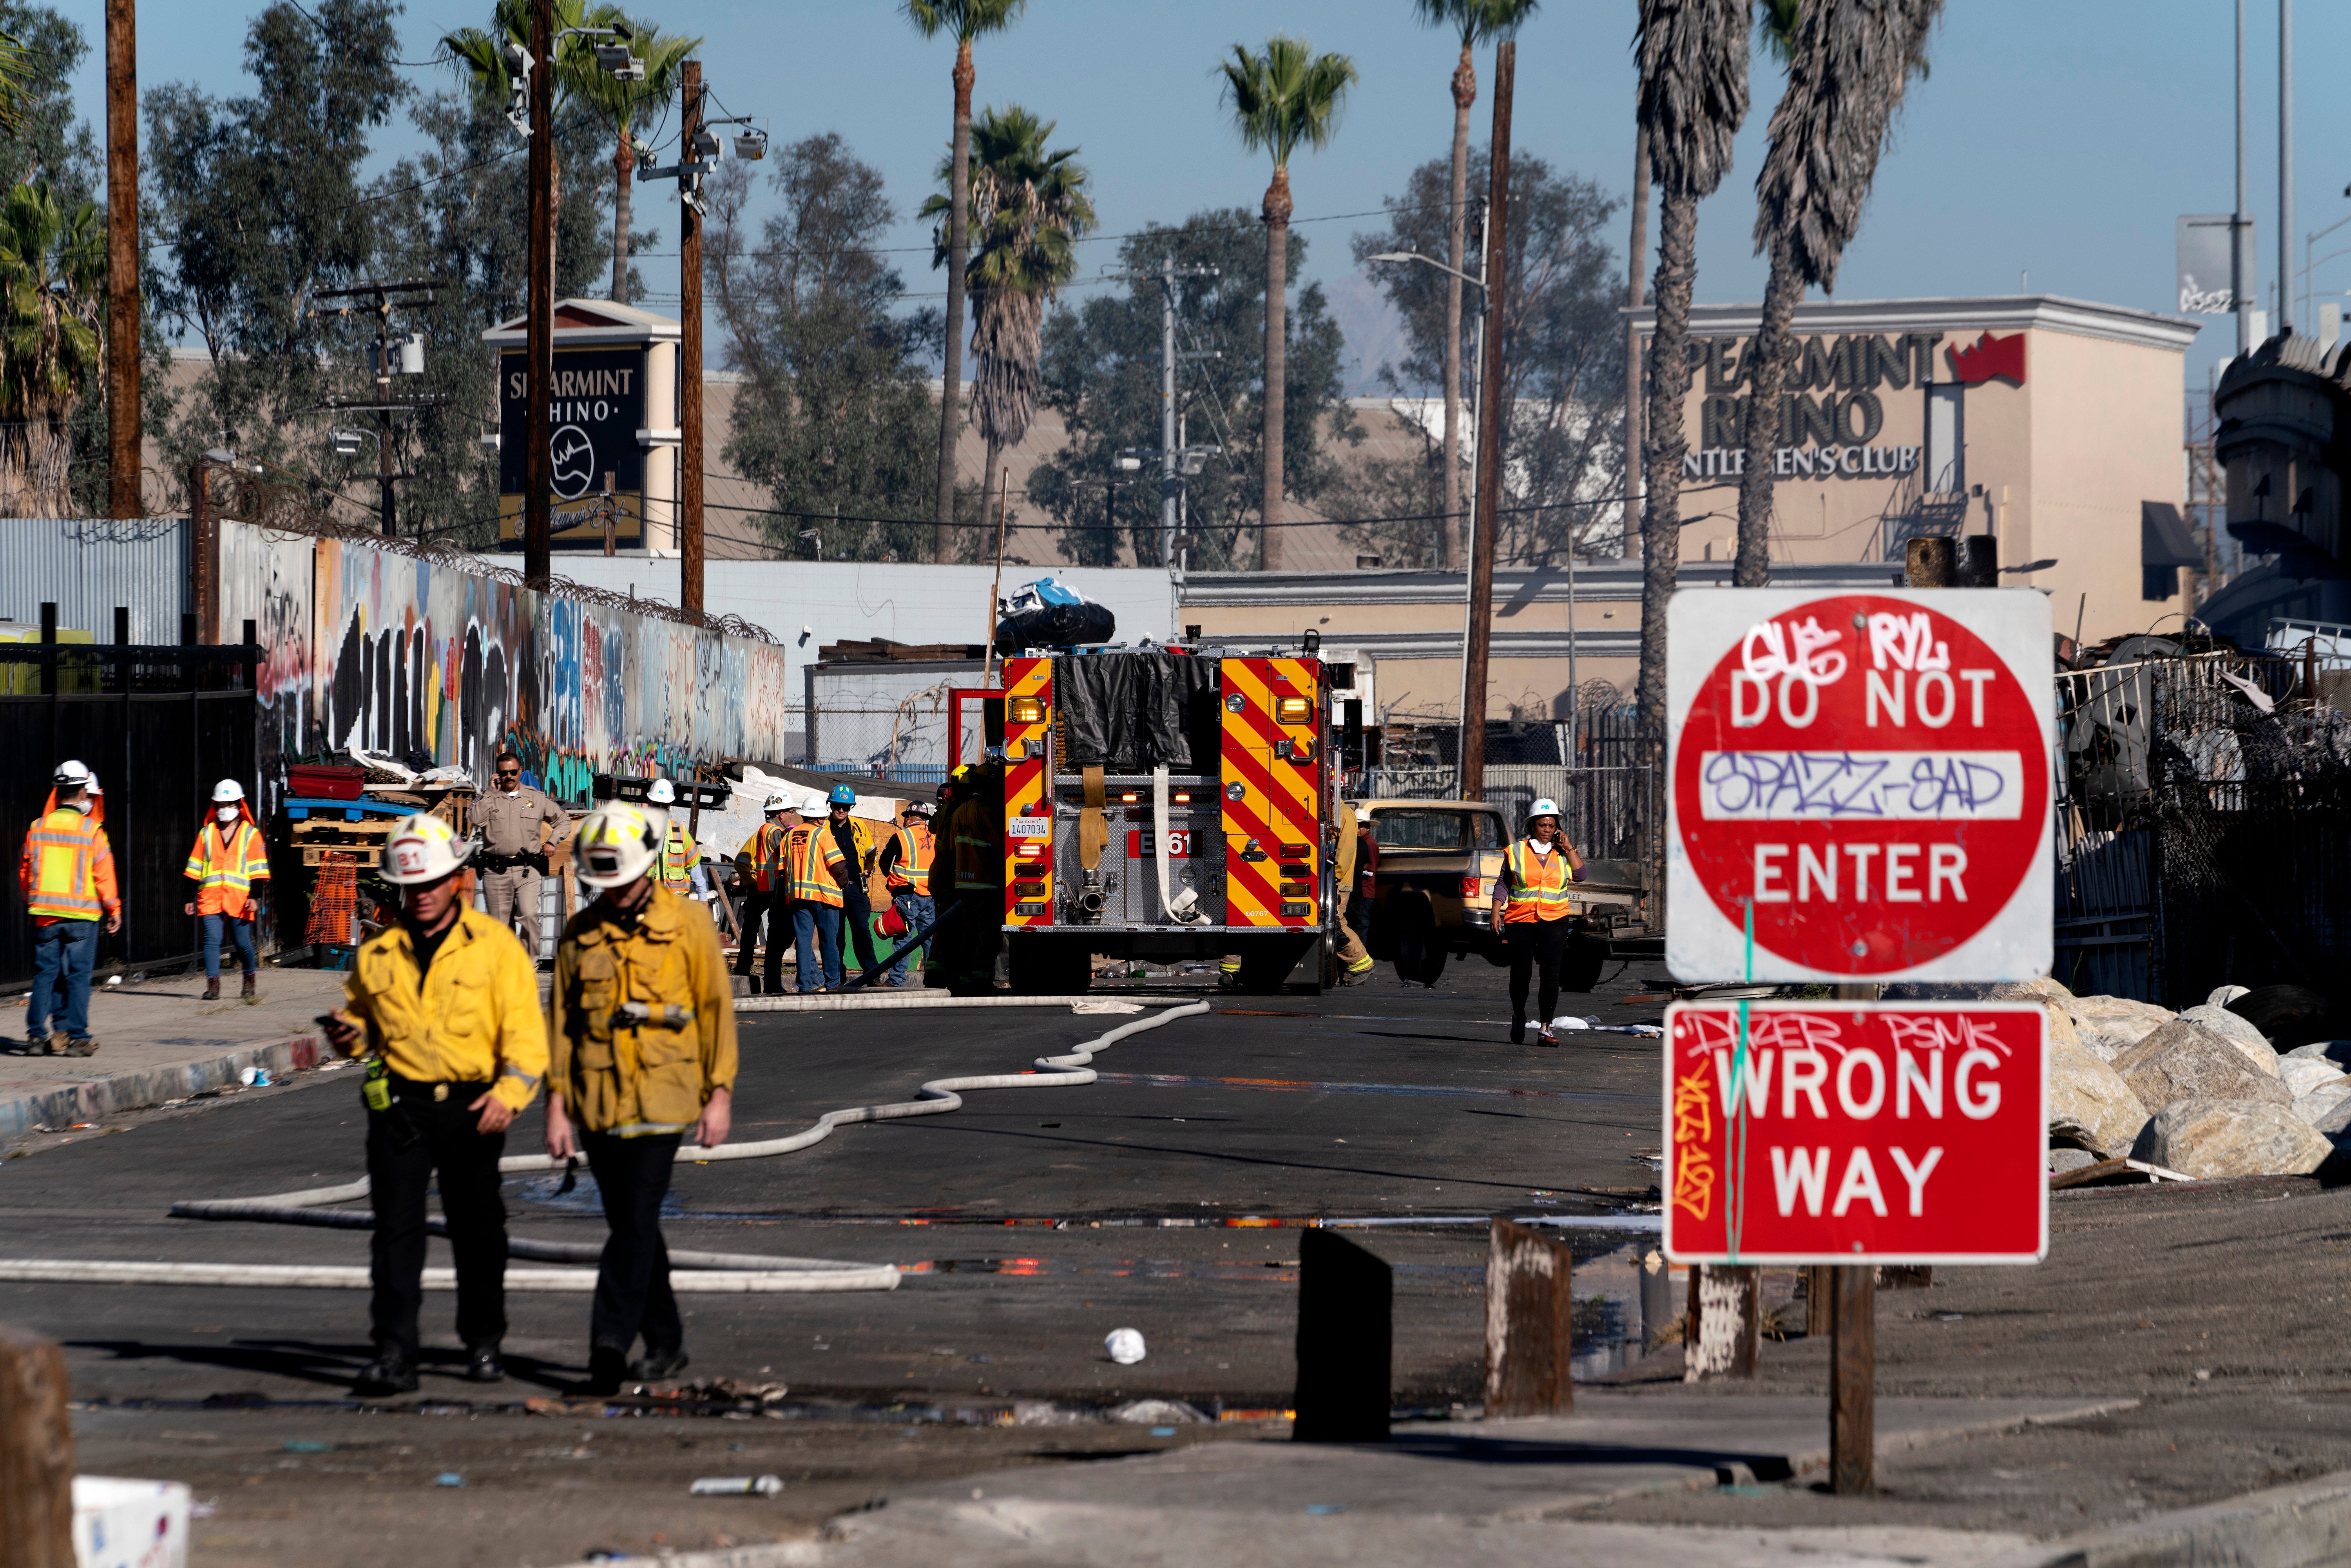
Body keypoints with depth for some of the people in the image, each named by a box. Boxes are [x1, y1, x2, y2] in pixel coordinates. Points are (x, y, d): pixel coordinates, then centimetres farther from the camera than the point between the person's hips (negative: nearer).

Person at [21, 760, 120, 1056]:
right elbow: (104, 875, -7)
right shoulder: (92, 831, -9)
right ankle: (75, 1037, 1)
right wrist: (114, 911, 4)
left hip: (45, 916, 3)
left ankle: (37, 1034, 5)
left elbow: (25, 873, 10)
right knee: (78, 976, 2)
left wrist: (31, 903, 25)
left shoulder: (38, 828, 3)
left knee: (45, 974, 9)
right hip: (82, 915, -3)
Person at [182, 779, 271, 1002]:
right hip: (210, 897, 2)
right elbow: (194, 868, 17)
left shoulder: (250, 834, 8)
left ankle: (250, 981, 26)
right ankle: (213, 986, -13)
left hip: (239, 897, -2)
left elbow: (258, 869, 4)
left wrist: (255, 895, -7)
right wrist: (191, 897, 11)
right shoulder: (206, 834, 15)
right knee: (212, 939, -11)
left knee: (242, 942, 2)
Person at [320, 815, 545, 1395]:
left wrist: (510, 1092, -18)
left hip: (472, 1107, -1)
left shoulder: (496, 946, 1)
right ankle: (394, 1354, -11)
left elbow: (525, 1031, -4)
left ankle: (483, 1343, 25)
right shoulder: (376, 954, 9)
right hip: (400, 1104, 1)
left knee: (477, 1231, 8)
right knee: (396, 1227, -8)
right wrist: (349, 1034, -2)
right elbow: (363, 1019, 22)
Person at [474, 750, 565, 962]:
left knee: (529, 915, -19)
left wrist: (552, 842, 11)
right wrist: (491, 792, -6)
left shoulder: (537, 799, 11)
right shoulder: (489, 799, 7)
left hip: (527, 870, -1)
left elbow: (561, 820, 25)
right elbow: (477, 820, -13)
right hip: (496, 871, 1)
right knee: (500, 922, 2)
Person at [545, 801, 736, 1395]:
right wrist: (558, 1104, 5)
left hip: (661, 1098, -4)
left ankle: (610, 1340, -18)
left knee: (636, 1222, -14)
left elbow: (716, 1008, 2)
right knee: (631, 1226, 11)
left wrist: (720, 1094, -2)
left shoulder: (688, 924, -1)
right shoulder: (580, 934, 8)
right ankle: (665, 1344, 22)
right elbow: (561, 1021, 10)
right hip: (598, 1102, 4)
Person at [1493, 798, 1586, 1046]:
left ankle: (1545, 1029, -11)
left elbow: (1580, 875, -4)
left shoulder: (1562, 853, 9)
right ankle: (1518, 1016, 31)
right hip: (1521, 921, 0)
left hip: (1555, 921, 0)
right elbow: (1503, 884, 7)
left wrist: (1568, 848, -5)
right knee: (1521, 974, 3)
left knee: (1551, 974, -11)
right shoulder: (1516, 852, 6)